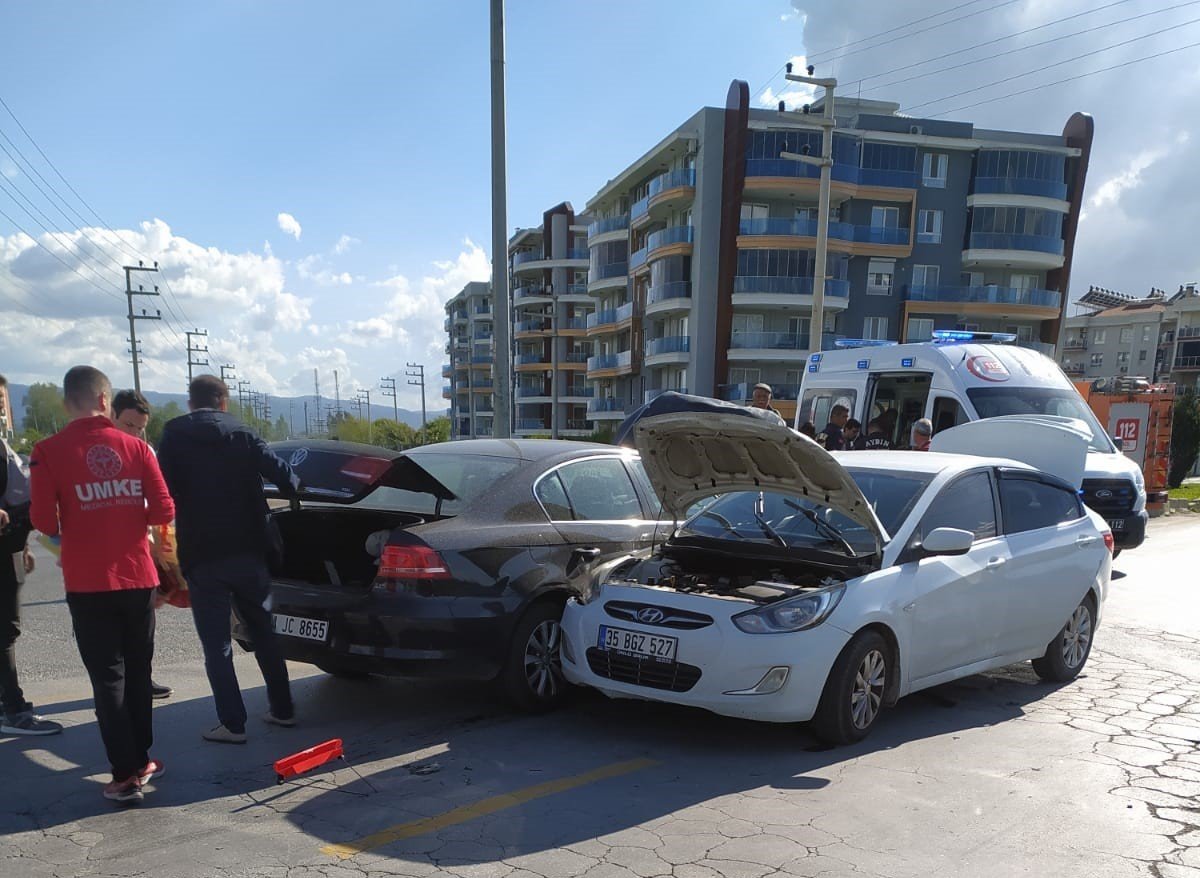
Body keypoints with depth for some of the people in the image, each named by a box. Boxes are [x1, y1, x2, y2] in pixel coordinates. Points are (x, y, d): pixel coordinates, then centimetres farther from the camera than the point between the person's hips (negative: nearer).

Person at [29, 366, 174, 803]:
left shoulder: (48, 451, -7)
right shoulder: (135, 447, -1)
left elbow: (43, 519, -10)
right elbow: (162, 510, -3)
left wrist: (64, 532, 11)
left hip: (87, 583, -2)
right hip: (137, 577, 2)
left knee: (108, 677, 4)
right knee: (137, 671, 16)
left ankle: (126, 774, 4)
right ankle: (142, 759, 27)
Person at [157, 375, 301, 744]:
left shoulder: (173, 436, 1)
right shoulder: (242, 434, 3)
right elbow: (282, 474, -6)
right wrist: (292, 491, 15)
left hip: (201, 556, -2)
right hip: (247, 551, 2)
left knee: (216, 644, 4)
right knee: (264, 633, 15)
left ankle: (232, 724, 4)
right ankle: (282, 709, 21)